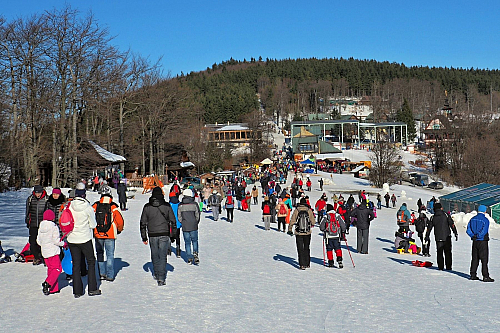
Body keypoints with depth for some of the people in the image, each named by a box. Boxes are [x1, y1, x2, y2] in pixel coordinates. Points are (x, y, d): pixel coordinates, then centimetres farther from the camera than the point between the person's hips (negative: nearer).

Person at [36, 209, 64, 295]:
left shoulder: (41, 227, 5)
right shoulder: (54, 227, -13)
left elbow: (38, 241, 10)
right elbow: (56, 241, -16)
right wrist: (63, 243, 1)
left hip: (44, 252, 7)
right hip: (53, 251, -7)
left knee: (50, 268, 14)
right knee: (57, 268, -1)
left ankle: (54, 288, 15)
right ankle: (47, 283, -20)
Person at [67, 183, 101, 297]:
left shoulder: (69, 206, -6)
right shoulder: (88, 207, -14)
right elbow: (93, 225, -7)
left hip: (72, 239, 3)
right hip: (85, 239, -3)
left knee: (76, 264, 11)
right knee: (91, 262, 13)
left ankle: (77, 291, 12)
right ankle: (92, 289, 12)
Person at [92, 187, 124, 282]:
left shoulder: (95, 206, -2)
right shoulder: (113, 207, -8)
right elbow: (120, 221, -5)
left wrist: (92, 229, 17)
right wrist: (119, 230, 14)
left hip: (97, 234, 2)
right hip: (110, 235, -2)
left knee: (100, 254, 16)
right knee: (110, 255, 6)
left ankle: (102, 273, 14)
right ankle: (110, 276, 5)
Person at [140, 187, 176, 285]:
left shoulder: (147, 207, 0)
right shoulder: (167, 206, -3)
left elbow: (143, 223, 3)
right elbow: (173, 221, 1)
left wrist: (144, 237, 11)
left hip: (152, 236, 1)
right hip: (164, 235, -1)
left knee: (155, 256, 17)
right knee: (162, 256, 0)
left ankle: (156, 274, 30)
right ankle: (161, 278, -7)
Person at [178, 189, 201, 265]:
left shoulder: (180, 205, -2)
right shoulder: (194, 204, -6)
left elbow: (179, 217, 1)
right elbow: (197, 215, -3)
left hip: (185, 227, 1)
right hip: (194, 227, -1)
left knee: (187, 242, 9)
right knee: (195, 241, 14)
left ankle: (189, 258, 8)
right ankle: (195, 253, -8)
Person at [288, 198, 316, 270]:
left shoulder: (296, 210, -8)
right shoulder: (309, 210, -5)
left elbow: (292, 221, -7)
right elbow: (313, 222, -1)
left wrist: (290, 230, 5)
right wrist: (311, 224, 22)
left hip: (298, 233, -1)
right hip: (307, 233, 1)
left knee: (300, 249, 6)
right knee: (307, 248, 17)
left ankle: (302, 265, -1)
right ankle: (307, 264, 22)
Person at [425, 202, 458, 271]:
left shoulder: (433, 217, 4)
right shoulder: (446, 215, -3)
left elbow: (429, 228, 9)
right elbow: (452, 225, -8)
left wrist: (427, 236, 18)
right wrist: (456, 233, -5)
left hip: (438, 238, 2)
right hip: (447, 237, -1)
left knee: (439, 253, 9)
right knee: (448, 252, 6)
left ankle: (440, 267, 6)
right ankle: (448, 267, 4)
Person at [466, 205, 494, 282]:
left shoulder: (473, 219, 7)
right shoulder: (485, 220, -12)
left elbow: (468, 230, 1)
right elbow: (484, 231, -21)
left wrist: (473, 236, -4)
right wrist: (477, 236, -7)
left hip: (475, 241, 6)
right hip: (483, 242, -6)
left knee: (475, 258, 14)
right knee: (484, 259, -3)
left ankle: (473, 275, 17)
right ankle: (485, 277, -4)